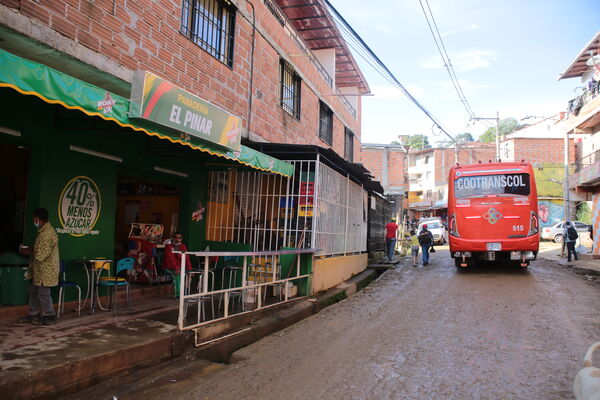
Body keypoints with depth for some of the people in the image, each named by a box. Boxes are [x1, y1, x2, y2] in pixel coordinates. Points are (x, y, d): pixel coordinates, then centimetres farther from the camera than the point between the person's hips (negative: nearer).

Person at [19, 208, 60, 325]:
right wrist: (30, 249, 11)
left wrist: (27, 251, -10)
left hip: (46, 270, -10)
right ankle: (33, 315, 30)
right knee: (33, 291, 18)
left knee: (43, 293, 0)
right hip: (40, 269, 10)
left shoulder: (47, 233, -24)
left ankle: (49, 317, 13)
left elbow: (40, 255, -24)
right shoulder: (44, 231, 11)